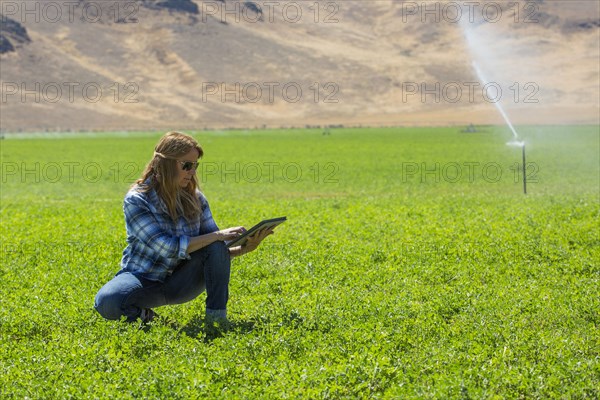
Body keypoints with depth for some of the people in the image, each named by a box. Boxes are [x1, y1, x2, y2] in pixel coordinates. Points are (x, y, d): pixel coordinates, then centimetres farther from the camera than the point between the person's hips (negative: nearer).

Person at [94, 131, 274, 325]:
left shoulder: (195, 198, -1)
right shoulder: (136, 200, -17)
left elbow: (217, 252, -1)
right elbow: (168, 248, -26)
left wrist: (243, 249, -21)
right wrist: (218, 235, -27)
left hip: (181, 282, 4)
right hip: (144, 280, -4)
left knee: (216, 247, -24)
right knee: (107, 302, -36)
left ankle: (217, 316, -18)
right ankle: (142, 313, -5)